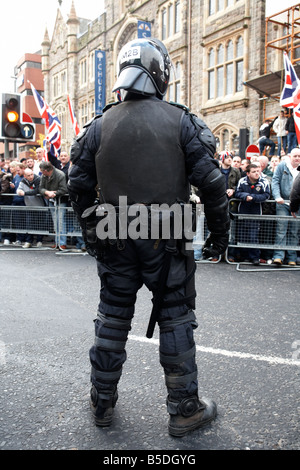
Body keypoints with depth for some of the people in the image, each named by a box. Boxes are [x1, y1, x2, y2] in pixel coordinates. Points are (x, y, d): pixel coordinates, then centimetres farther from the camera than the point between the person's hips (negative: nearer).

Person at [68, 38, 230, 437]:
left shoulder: (100, 126, 3)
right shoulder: (180, 121, -4)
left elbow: (79, 185, 6)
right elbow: (211, 182, -7)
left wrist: (90, 231, 19)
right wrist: (219, 231, 4)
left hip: (114, 240, 3)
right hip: (166, 241, -2)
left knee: (112, 319, 15)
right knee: (175, 320, 9)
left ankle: (102, 403, 29)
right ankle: (184, 410, 19)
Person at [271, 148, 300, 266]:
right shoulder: (282, 166, 4)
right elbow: (275, 181, -2)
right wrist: (277, 196, -16)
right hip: (283, 203, -3)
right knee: (281, 229, -10)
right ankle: (278, 256, -11)